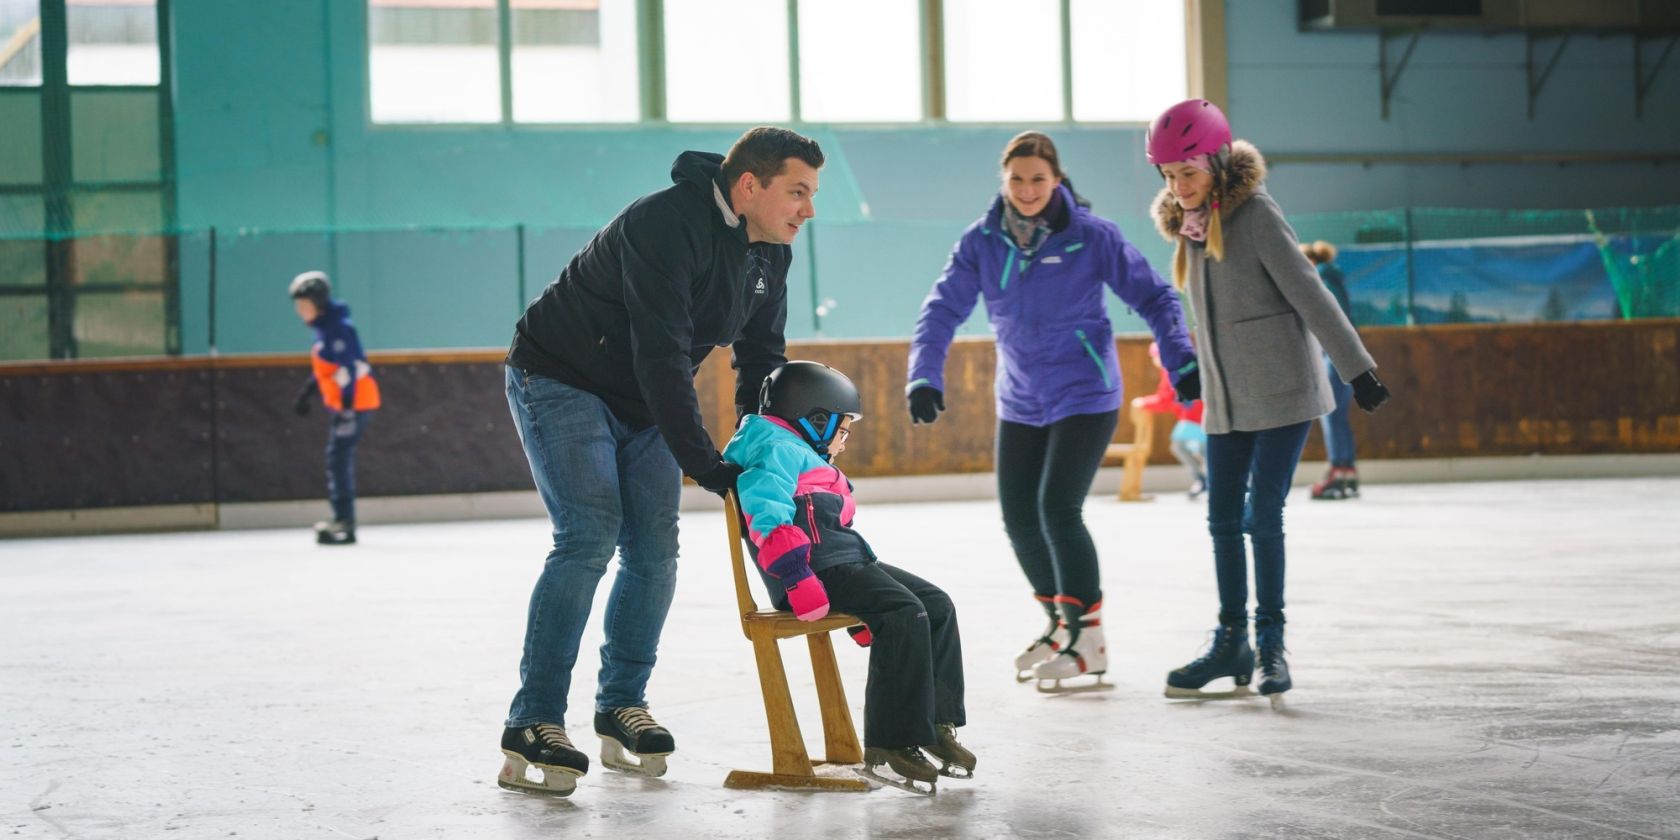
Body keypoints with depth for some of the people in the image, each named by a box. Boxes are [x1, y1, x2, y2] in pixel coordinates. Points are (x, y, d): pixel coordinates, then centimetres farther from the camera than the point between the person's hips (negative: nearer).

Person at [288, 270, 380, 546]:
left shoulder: (337, 329, -18)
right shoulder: (324, 328, 13)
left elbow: (350, 368, -24)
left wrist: (346, 407, -29)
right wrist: (307, 394, 32)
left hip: (354, 402, -10)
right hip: (341, 403, 10)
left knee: (338, 458, -13)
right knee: (339, 460, 13)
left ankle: (344, 523, -14)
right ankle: (342, 519, 19)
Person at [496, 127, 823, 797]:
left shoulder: (770, 254, -3)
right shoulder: (667, 226, -30)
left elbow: (761, 360, 8)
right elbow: (662, 354, -34)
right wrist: (702, 463, -33)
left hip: (644, 404, 8)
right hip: (561, 382, -8)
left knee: (654, 551, 0)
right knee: (589, 538, -19)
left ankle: (622, 706, 15)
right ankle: (532, 728, -18)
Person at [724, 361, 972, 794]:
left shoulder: (809, 458, 29)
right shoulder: (779, 450, -6)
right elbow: (768, 518, -21)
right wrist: (799, 580, -28)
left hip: (847, 563, 11)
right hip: (818, 571, -11)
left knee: (938, 605, 4)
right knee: (904, 612, -26)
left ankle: (937, 723, 6)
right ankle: (888, 746, -27)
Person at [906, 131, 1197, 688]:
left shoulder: (1092, 237, -11)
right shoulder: (982, 242, -2)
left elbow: (1153, 297, -6)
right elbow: (944, 308, -4)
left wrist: (1181, 360, -17)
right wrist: (924, 374, -18)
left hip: (1085, 397, -5)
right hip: (1020, 402, 5)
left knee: (1058, 509, -15)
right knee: (1018, 516, 7)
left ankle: (1087, 638, -1)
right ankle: (1058, 624, 29)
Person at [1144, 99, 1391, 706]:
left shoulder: (1255, 213, -14)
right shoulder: (1189, 225, 8)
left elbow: (1307, 293, -15)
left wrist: (1357, 367, -14)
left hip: (1281, 393, -7)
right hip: (1224, 400, 7)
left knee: (1263, 517, -7)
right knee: (1223, 520, 8)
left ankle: (1270, 643, 5)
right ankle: (1231, 643, 18)